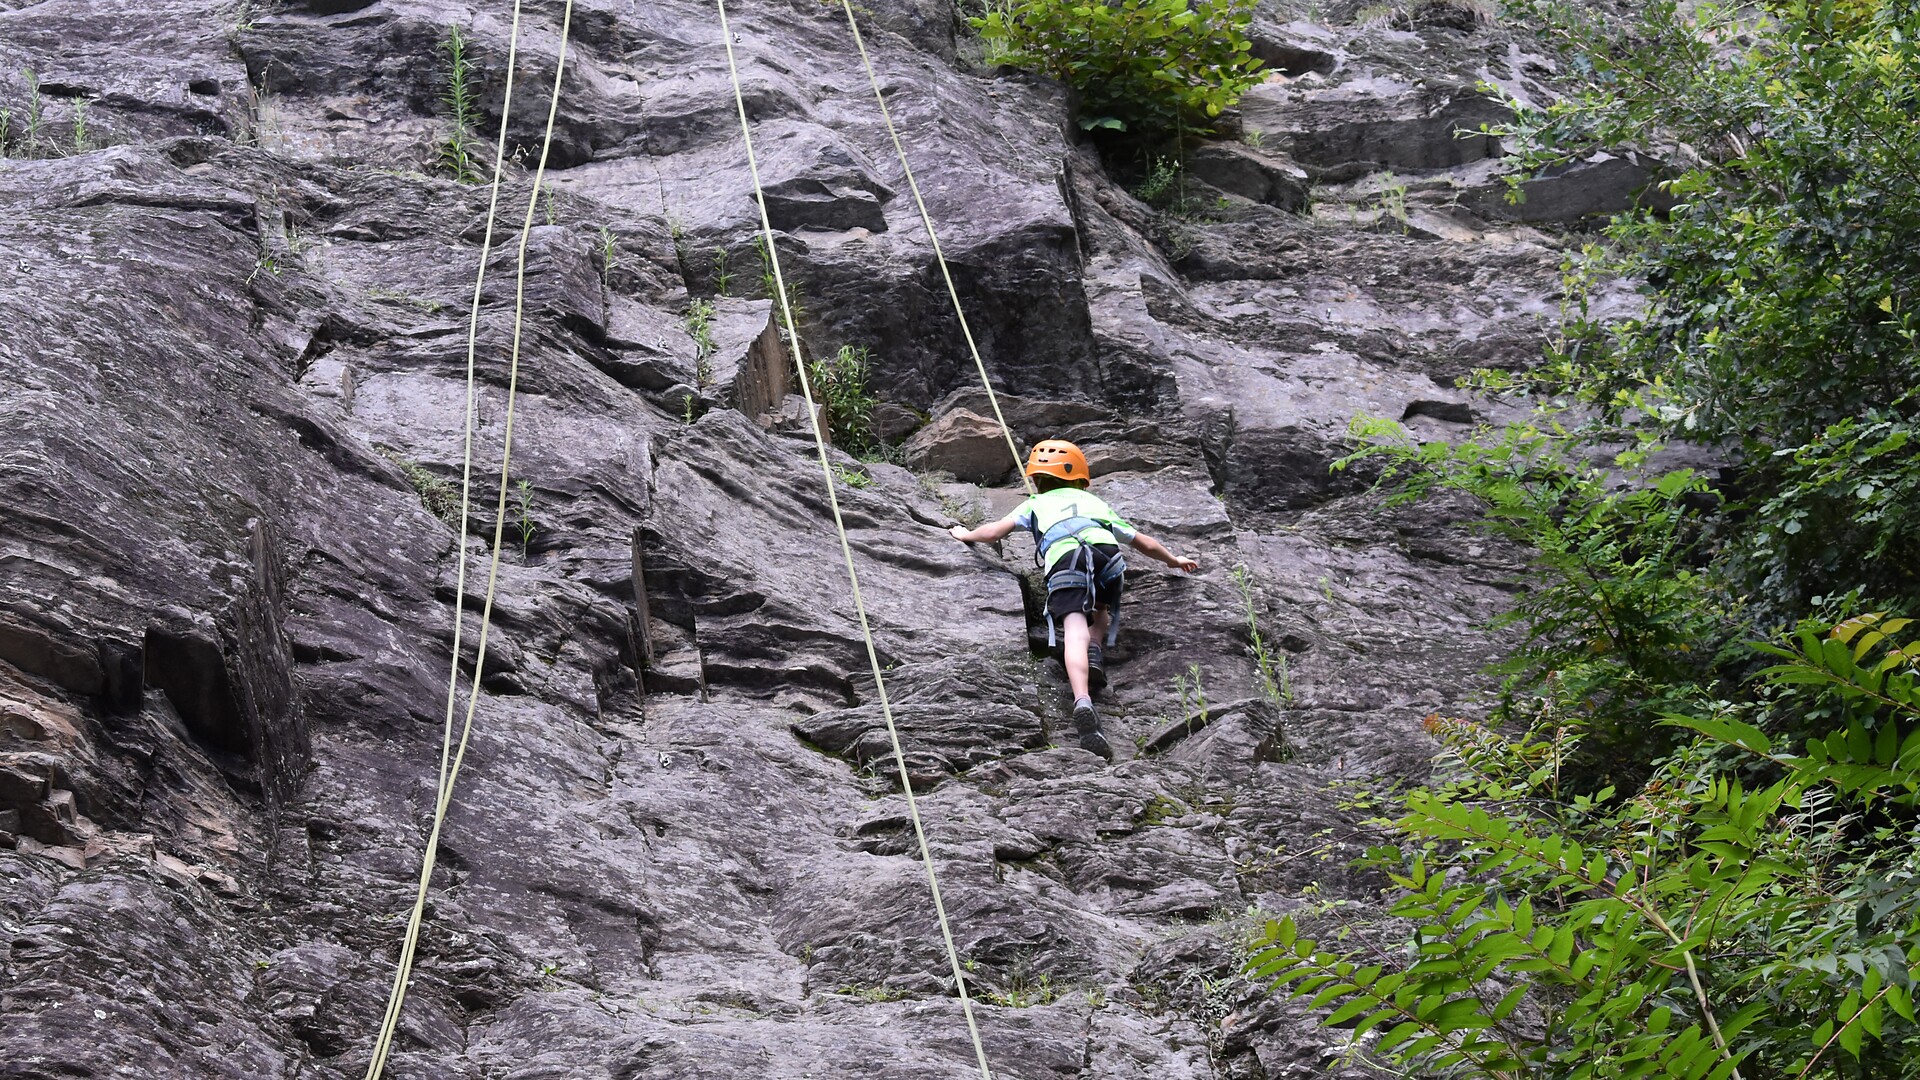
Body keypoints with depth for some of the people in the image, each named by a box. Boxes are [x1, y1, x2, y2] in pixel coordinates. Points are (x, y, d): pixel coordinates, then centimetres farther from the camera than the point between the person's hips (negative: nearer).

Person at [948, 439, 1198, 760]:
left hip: (1065, 560, -2)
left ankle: (1083, 701, -42)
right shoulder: (1096, 503, 41)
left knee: (1076, 632, -19)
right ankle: (1093, 651, -3)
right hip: (1108, 554, 2)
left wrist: (966, 535, 44)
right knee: (1100, 613, 29)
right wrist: (1174, 560, 65)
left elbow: (993, 532, 22)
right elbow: (1145, 543, 47)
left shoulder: (1035, 504, 34)